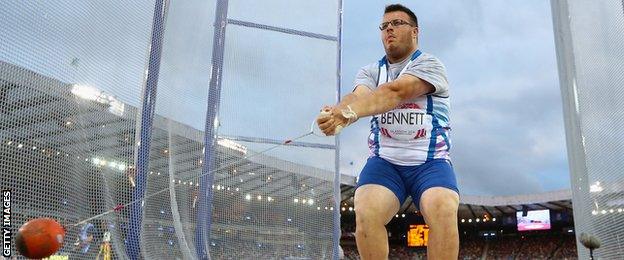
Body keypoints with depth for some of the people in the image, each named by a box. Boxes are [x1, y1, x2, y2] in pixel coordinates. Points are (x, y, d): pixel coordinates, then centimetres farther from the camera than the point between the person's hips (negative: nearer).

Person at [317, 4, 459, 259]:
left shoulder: (429, 64, -1)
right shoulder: (370, 72, 13)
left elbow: (395, 92, -21)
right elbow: (358, 96, -11)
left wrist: (347, 111, -38)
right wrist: (337, 114, -37)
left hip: (431, 162, -2)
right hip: (384, 161, 2)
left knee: (443, 211, -30)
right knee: (366, 214, -26)